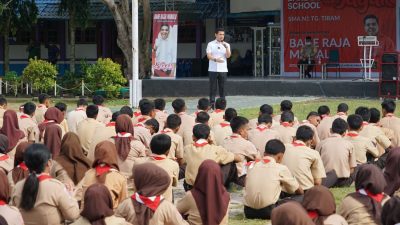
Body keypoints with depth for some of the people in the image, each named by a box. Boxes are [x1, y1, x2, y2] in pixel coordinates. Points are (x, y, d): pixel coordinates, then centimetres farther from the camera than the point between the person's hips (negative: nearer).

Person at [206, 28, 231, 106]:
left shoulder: (226, 45, 10)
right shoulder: (211, 44, 3)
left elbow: (228, 56, -3)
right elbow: (208, 56, -6)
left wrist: (226, 47, -18)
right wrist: (215, 59, -24)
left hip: (223, 69, 2)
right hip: (213, 69, -2)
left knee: (222, 87, 3)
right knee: (213, 87, -2)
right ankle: (212, 104, 0)